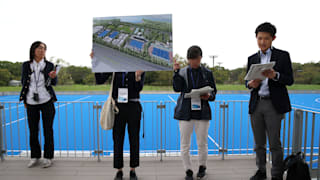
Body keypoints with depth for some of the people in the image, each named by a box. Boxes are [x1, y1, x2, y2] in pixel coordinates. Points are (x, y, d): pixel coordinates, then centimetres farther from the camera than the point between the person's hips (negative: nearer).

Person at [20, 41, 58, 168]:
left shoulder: (49, 65, 2)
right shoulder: (26, 65, 5)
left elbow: (54, 83, 0)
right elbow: (23, 82, 12)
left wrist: (53, 77, -23)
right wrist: (24, 100, 10)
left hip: (46, 101, -1)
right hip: (31, 102, 2)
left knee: (48, 130, 3)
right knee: (33, 131, 7)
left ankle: (48, 157, 15)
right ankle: (35, 157, 23)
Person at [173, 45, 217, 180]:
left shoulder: (207, 73, 6)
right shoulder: (182, 72, 4)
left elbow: (213, 91, 10)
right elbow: (177, 88, -10)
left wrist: (209, 96, -11)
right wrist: (176, 72, -18)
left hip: (202, 112, 0)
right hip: (185, 112, 0)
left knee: (202, 143, 9)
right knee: (184, 144, 5)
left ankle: (202, 167, 34)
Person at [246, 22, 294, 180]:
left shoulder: (283, 55, 3)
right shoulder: (252, 59, 13)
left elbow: (290, 80, -2)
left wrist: (274, 75, -22)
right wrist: (251, 84, -10)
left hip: (273, 104, -3)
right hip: (256, 104, 4)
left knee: (275, 143, 0)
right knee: (259, 143, 12)